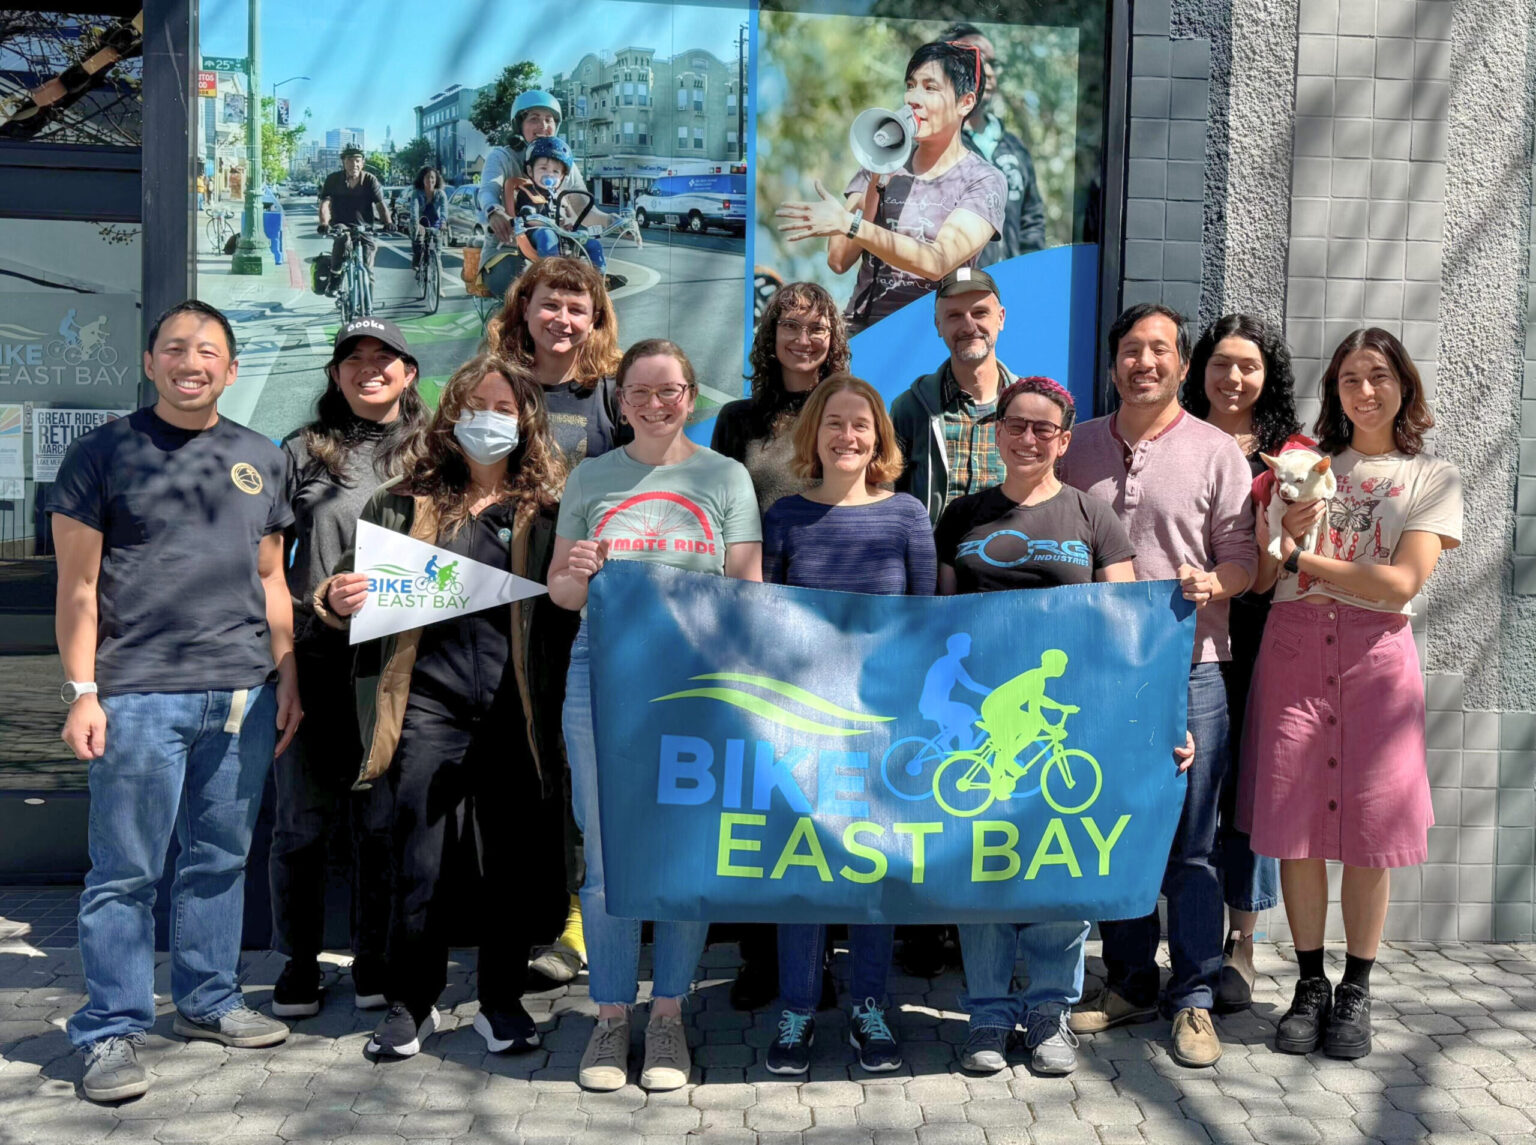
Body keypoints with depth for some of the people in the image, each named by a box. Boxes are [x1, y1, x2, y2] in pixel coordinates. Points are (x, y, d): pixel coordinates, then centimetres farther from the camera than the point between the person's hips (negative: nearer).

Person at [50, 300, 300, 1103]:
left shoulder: (259, 459, 14)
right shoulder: (103, 454, 3)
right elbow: (78, 585, 0)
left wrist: (288, 679, 13)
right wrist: (82, 690, -8)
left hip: (241, 692, 4)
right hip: (139, 695, -4)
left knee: (219, 860, 11)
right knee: (125, 871, 0)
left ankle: (207, 1001, 26)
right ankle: (111, 1033, 10)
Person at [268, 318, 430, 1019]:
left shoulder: (430, 455, 9)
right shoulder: (303, 452, 7)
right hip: (313, 662, 0)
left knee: (385, 818, 8)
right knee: (305, 819, 5)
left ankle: (374, 959, 22)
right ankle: (299, 961, 20)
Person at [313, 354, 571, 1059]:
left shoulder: (548, 506, 7)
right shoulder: (407, 500, 10)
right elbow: (353, 586, 12)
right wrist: (338, 601, -10)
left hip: (516, 708, 0)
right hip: (429, 701, 0)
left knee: (517, 861, 7)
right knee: (421, 864, 3)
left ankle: (502, 1002, 24)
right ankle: (411, 1004, 21)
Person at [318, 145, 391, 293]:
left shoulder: (370, 180, -5)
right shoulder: (333, 179, -6)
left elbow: (380, 203, -15)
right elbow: (325, 203, -15)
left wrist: (388, 222, -34)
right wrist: (324, 223, -34)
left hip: (365, 227, 2)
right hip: (341, 225, -2)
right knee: (343, 238, -35)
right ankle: (335, 278, -22)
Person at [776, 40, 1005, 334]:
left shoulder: (985, 181, 1)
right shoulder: (885, 165, 12)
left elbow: (938, 262, -16)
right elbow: (839, 261, 2)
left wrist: (849, 225, -22)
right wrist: (876, 186, -7)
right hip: (860, 328, 3)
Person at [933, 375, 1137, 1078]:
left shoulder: (1092, 517, 9)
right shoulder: (963, 517, 13)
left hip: (1065, 711, -1)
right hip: (978, 710, 1)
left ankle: (1050, 1009, 17)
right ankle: (989, 1012, 16)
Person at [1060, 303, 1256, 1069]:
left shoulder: (1217, 452, 2)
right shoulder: (1077, 448, 11)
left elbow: (1243, 557, 1)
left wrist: (1211, 584, -20)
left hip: (1187, 669, -3)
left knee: (1190, 842, 0)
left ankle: (1193, 999, 13)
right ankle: (1128, 984, 24)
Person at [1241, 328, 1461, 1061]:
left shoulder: (1431, 478, 8)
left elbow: (1402, 583, -6)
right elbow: (1262, 577, 7)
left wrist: (1304, 557, -4)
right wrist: (1283, 531, -12)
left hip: (1375, 654, -1)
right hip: (1292, 649, 2)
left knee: (1368, 833, 0)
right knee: (1293, 825, 1)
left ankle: (1356, 993, 16)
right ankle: (1310, 985, 16)